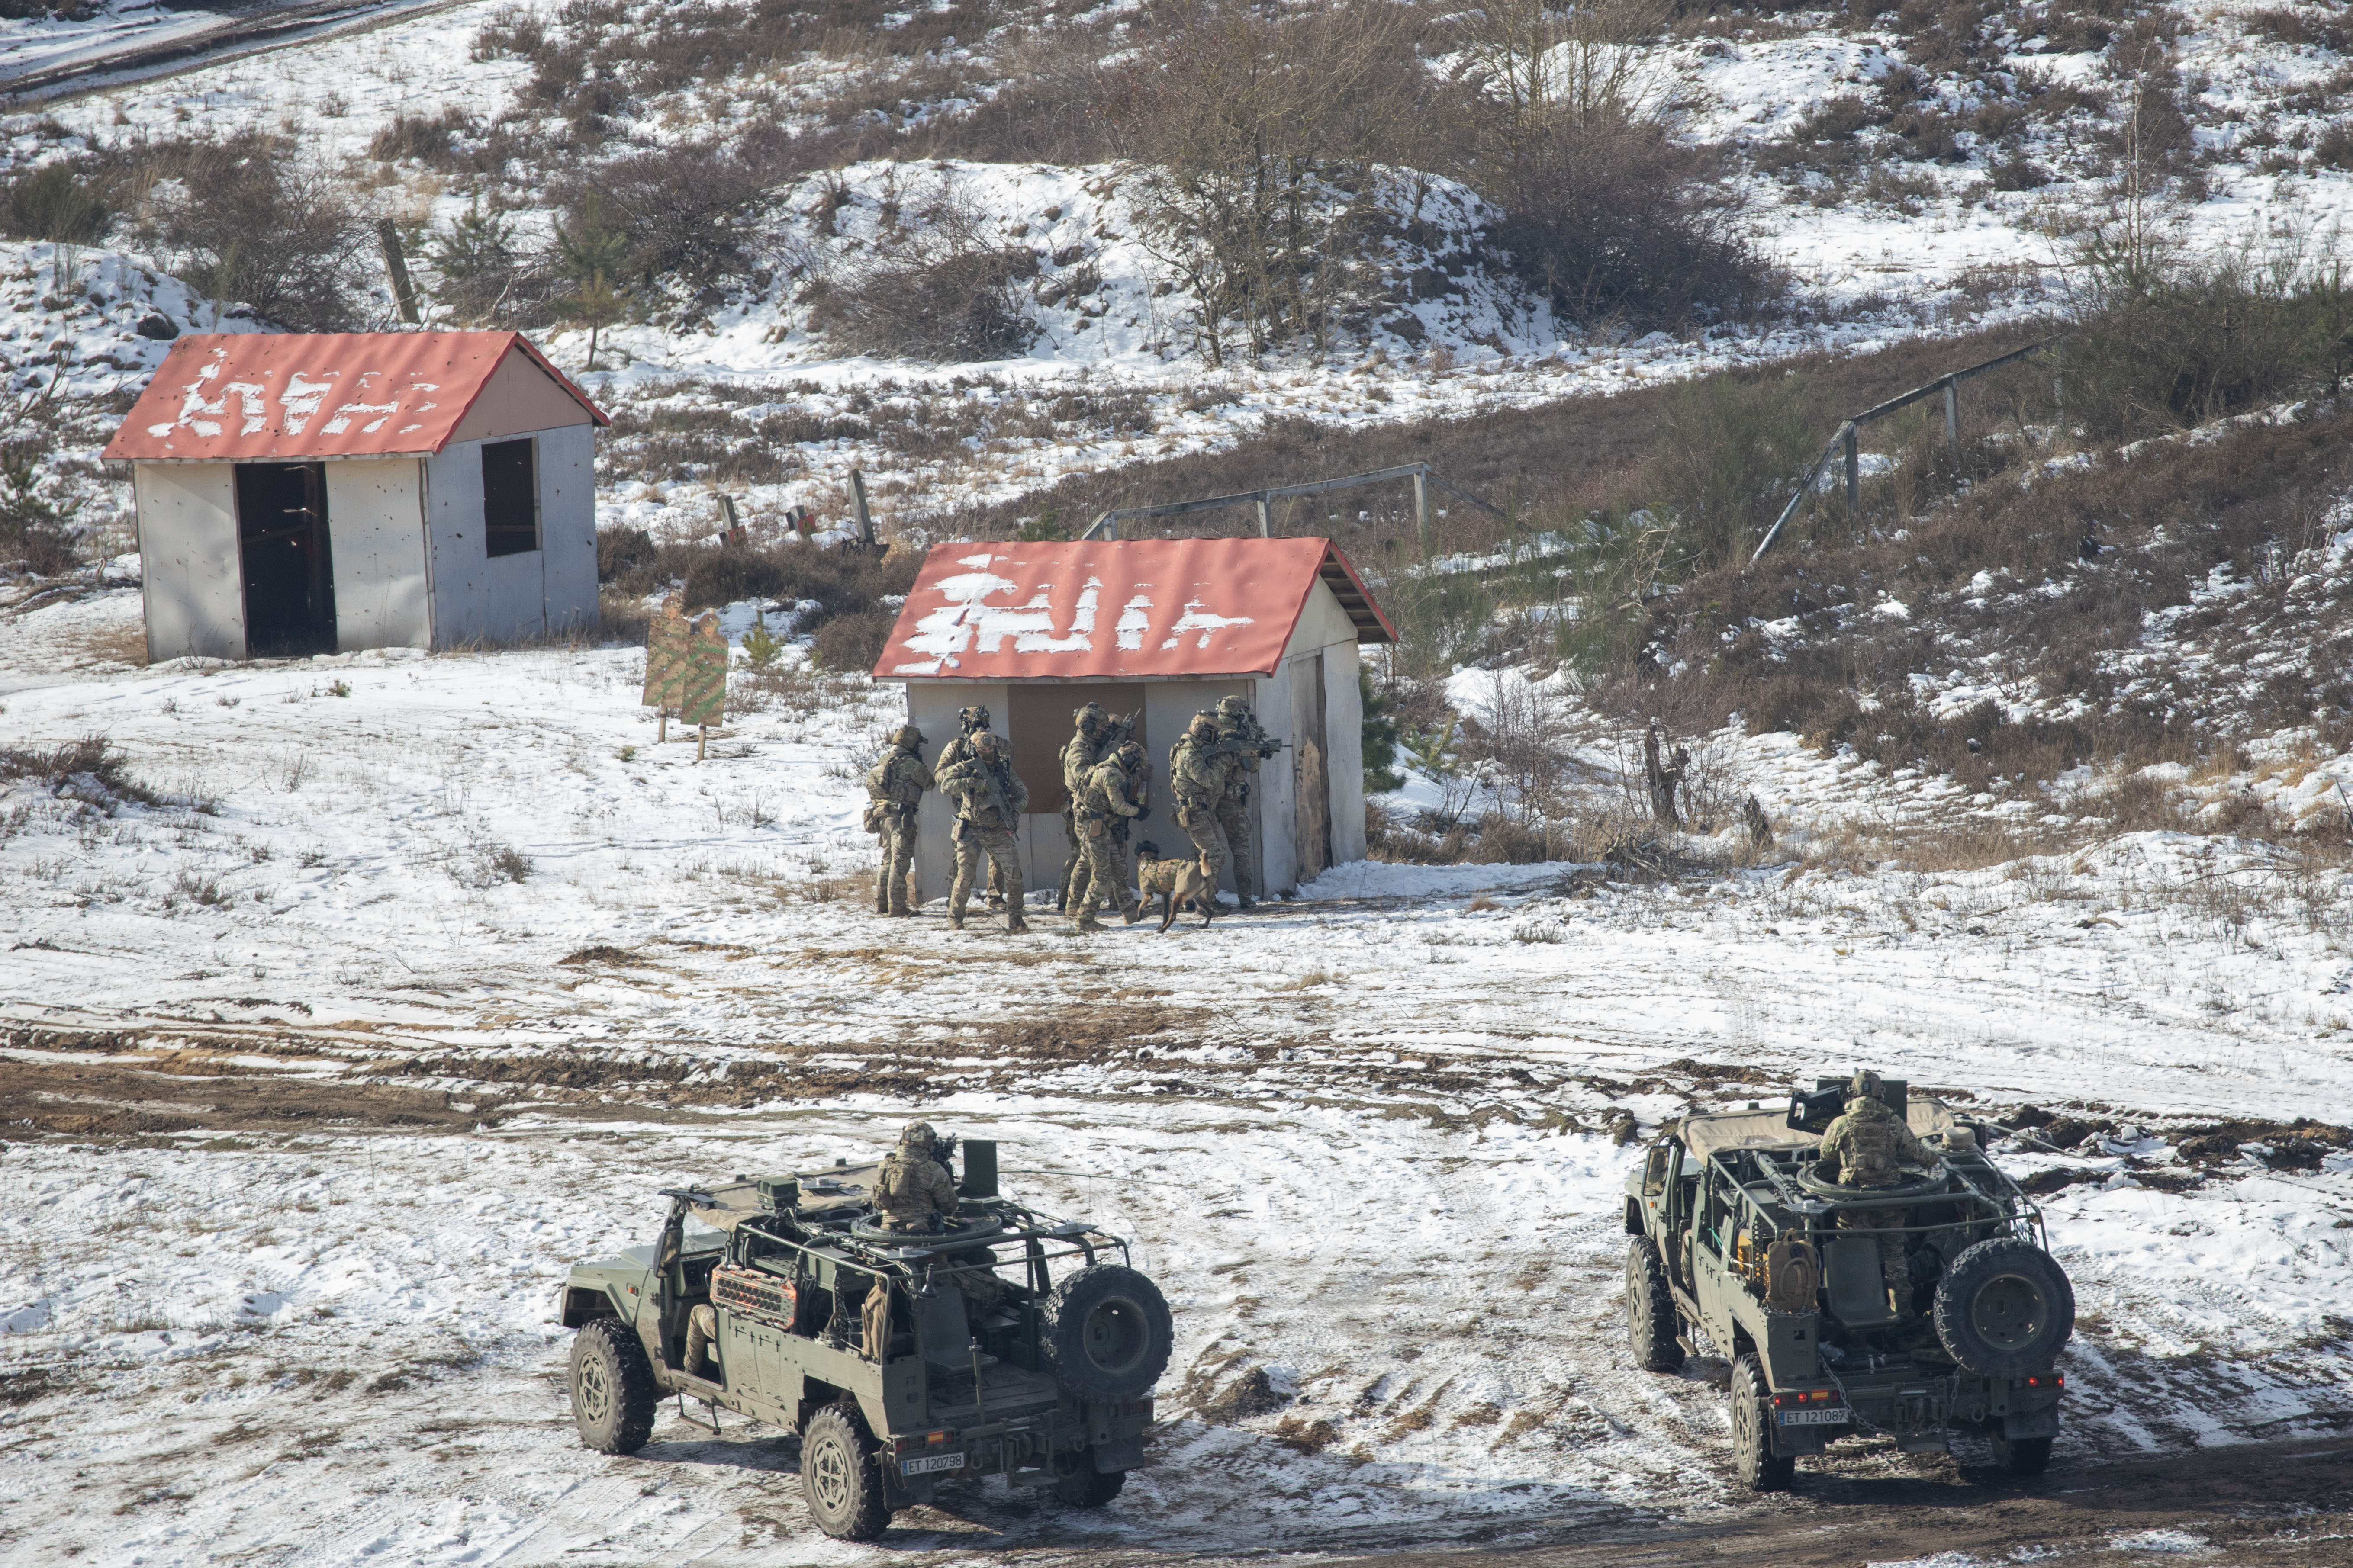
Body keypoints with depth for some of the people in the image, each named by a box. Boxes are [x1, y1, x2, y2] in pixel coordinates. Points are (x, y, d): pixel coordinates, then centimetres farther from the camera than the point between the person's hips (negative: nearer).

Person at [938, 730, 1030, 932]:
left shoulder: (1004, 768, 6)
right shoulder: (966, 769, -4)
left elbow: (1023, 793, 13)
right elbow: (946, 786, -19)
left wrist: (1016, 810, -6)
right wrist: (971, 782, -31)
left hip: (998, 831, 2)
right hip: (971, 832, -2)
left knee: (1013, 872, -10)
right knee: (965, 877, 0)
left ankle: (1014, 919, -1)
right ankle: (955, 917, 20)